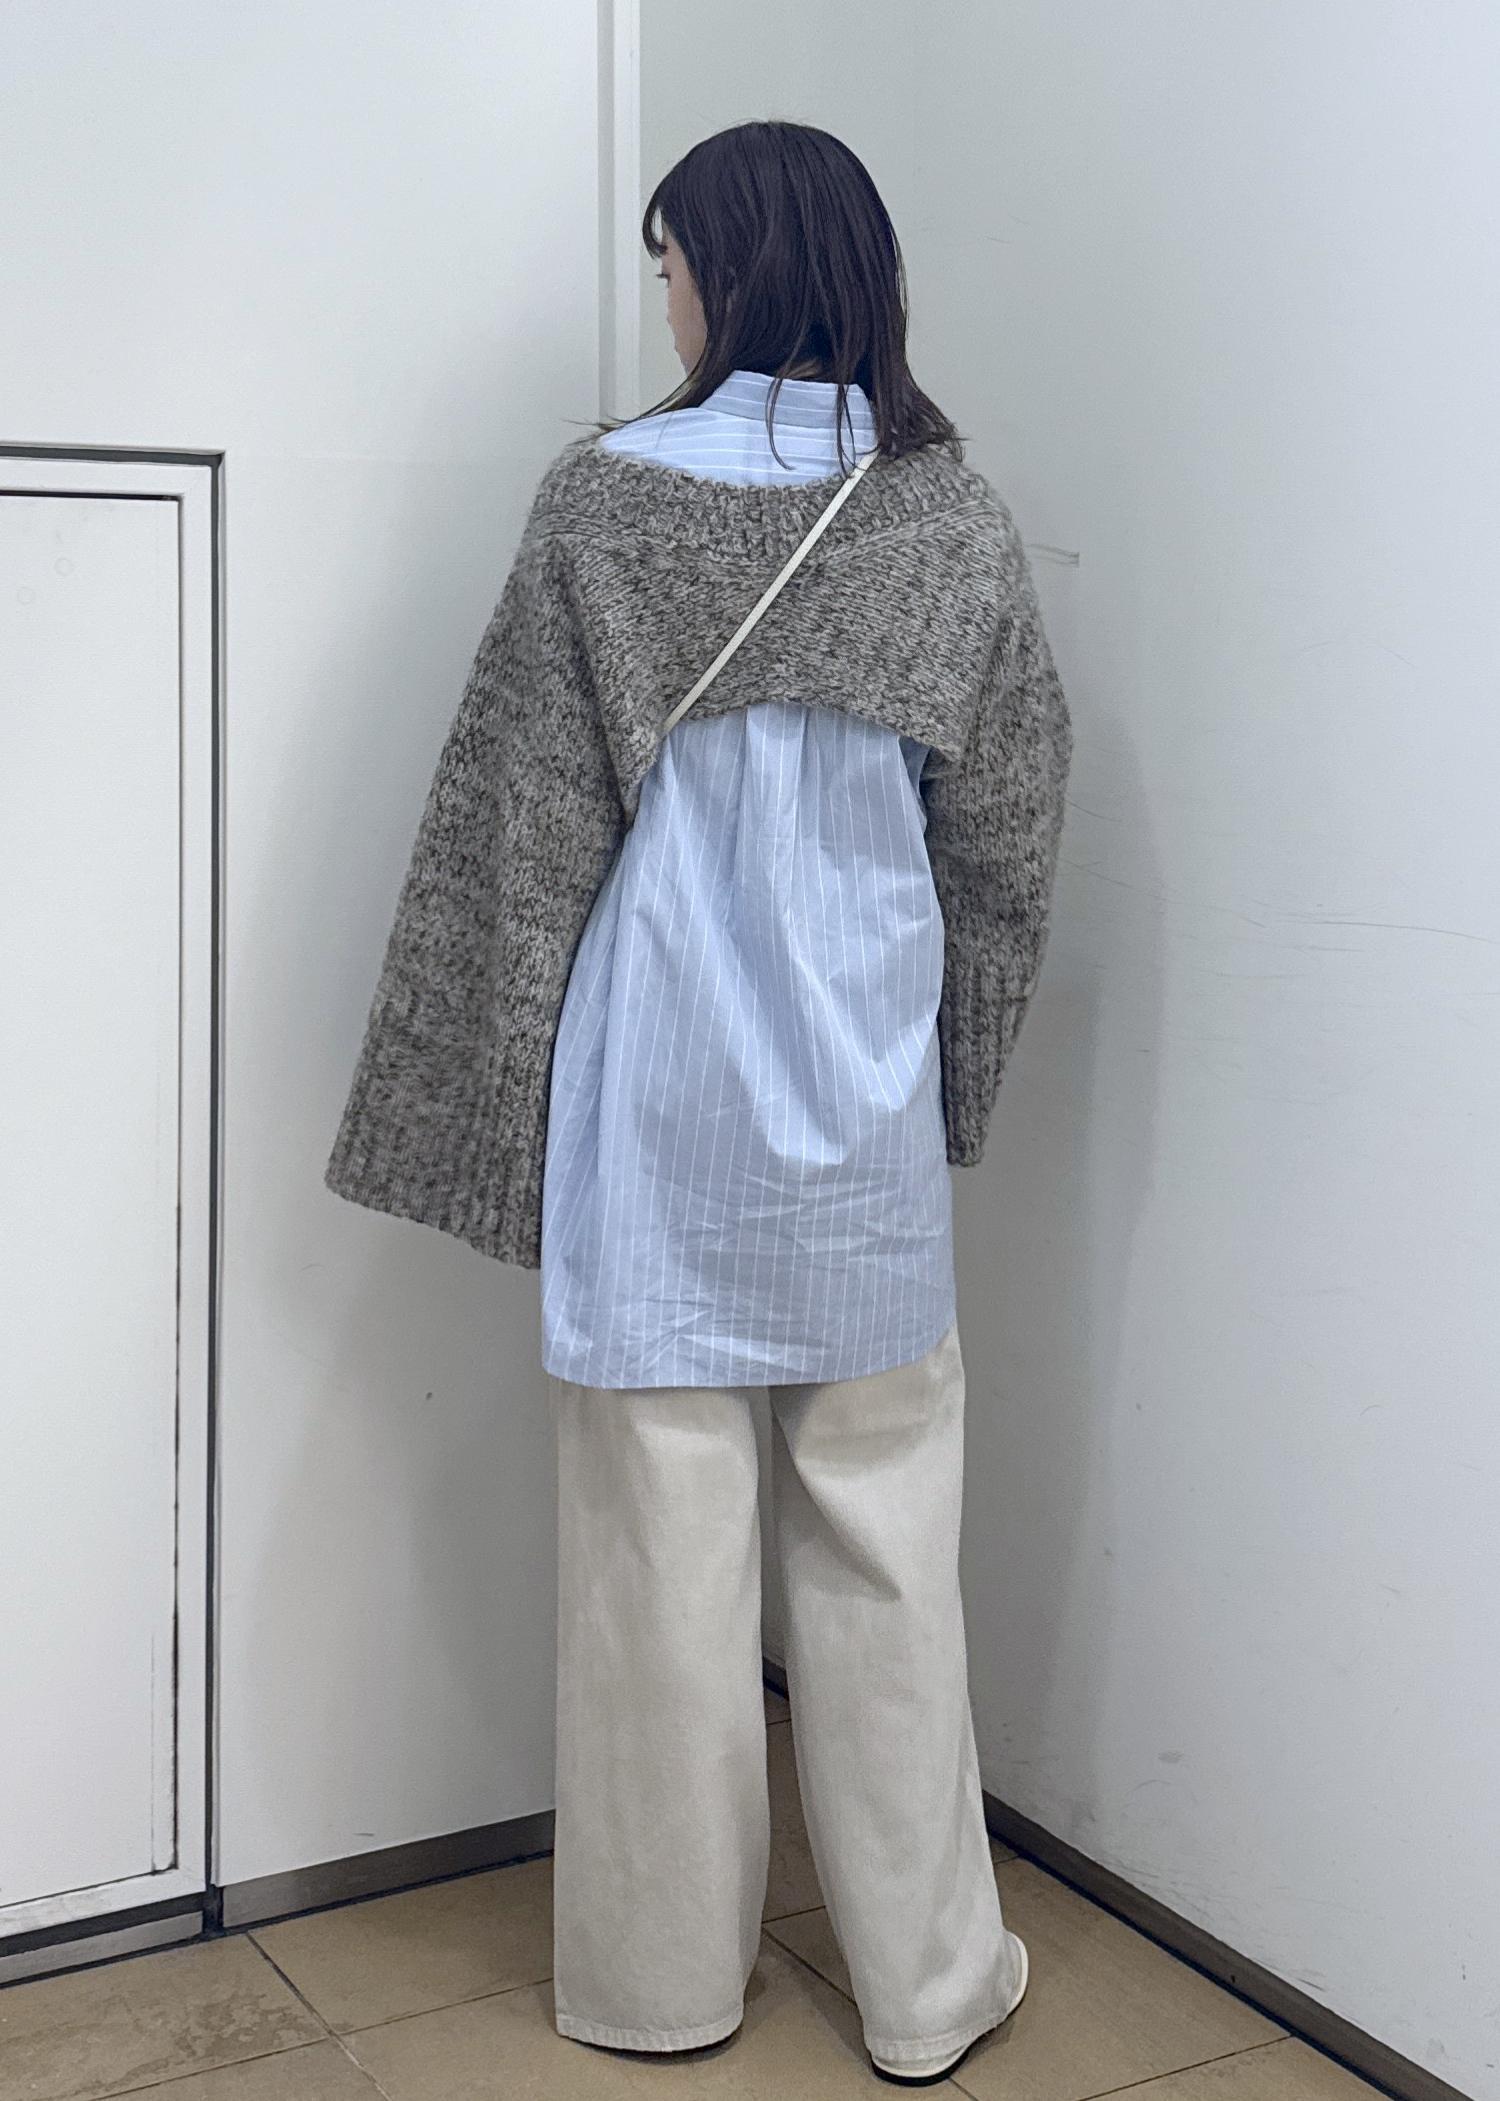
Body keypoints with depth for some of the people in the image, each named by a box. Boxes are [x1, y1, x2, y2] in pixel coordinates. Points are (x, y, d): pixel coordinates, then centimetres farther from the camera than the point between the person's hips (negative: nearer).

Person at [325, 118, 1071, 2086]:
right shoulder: (956, 518, 1)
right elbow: (1010, 821, 7)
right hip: (869, 1105, 2)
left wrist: (499, 1100, 3)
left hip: (661, 1103, -2)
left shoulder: (608, 498, -7)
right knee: (887, 1543, 11)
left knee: (665, 1533, 8)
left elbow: (522, 818, -5)